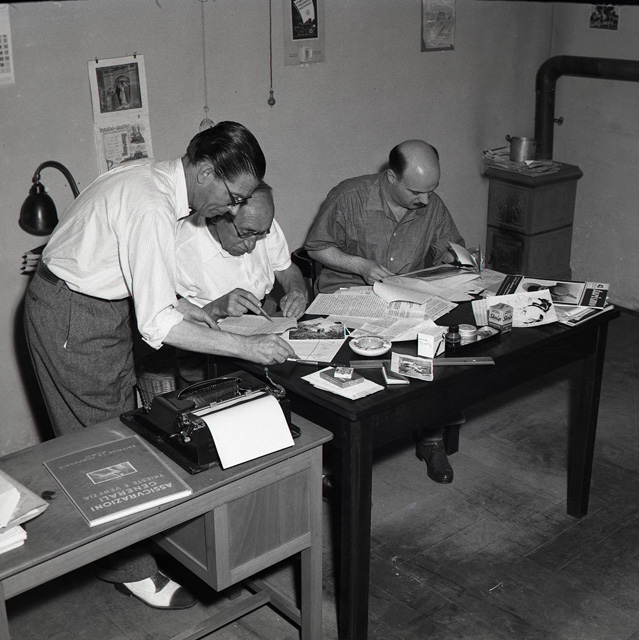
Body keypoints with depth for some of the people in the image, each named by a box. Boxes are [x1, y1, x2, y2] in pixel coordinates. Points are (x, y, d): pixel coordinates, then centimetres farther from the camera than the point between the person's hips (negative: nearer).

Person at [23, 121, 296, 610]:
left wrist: (186, 307, 6)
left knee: (122, 420, 16)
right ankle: (130, 569, 15)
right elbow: (157, 326, -32)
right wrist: (247, 346, -29)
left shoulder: (152, 176, 0)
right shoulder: (151, 209, -30)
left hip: (99, 301, 10)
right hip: (71, 318, -10)